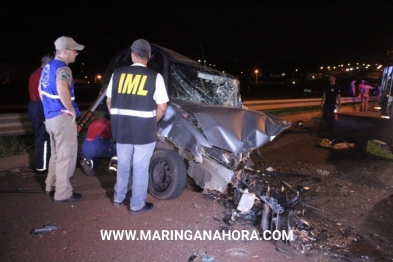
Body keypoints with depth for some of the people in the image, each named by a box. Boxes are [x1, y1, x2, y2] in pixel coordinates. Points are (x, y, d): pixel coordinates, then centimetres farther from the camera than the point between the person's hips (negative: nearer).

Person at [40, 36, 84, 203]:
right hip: (63, 118, -9)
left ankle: (51, 186, 32)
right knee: (66, 156, 0)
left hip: (50, 116, 10)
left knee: (56, 153, 21)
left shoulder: (47, 67, 13)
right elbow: (62, 90, -37)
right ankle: (63, 193, 9)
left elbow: (41, 90, 25)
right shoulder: (62, 69, -18)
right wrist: (71, 110, -24)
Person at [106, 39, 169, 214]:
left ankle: (118, 198, 36)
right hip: (144, 130, -4)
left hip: (121, 129, 4)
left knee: (123, 165, 21)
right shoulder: (155, 77, -8)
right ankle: (137, 205, 20)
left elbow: (109, 102, 10)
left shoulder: (117, 74, 3)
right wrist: (151, 123, 7)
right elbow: (162, 107, -8)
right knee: (140, 168, 8)